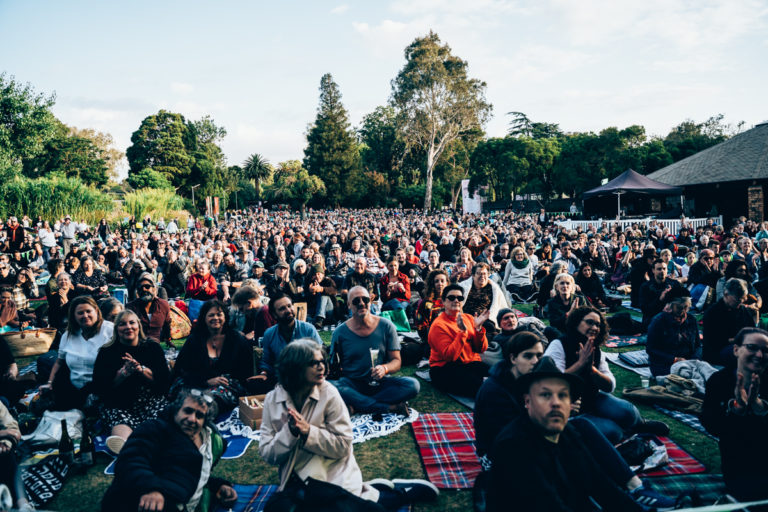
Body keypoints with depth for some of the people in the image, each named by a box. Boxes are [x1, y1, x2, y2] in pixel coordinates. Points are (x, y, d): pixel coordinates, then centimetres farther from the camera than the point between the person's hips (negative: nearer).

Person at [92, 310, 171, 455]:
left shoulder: (153, 348, 15)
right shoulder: (107, 352, 14)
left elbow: (166, 381, 6)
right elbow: (98, 387, 5)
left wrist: (141, 369, -8)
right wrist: (124, 372, -9)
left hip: (151, 401, 1)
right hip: (118, 405, -1)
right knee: (122, 423, -37)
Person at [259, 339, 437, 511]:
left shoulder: (329, 394, -9)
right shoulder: (273, 400, -3)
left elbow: (343, 445, -9)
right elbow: (267, 454, -3)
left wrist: (308, 432, -21)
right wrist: (290, 432, -20)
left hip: (335, 477, -4)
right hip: (295, 481, 4)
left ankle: (369, 494, 5)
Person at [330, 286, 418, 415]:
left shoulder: (386, 326, 1)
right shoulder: (340, 332, 0)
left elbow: (396, 361, 0)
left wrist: (384, 369, -21)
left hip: (380, 383, 1)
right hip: (352, 384, -1)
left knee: (413, 384, -26)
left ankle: (355, 406, -24)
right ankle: (391, 407, -27)